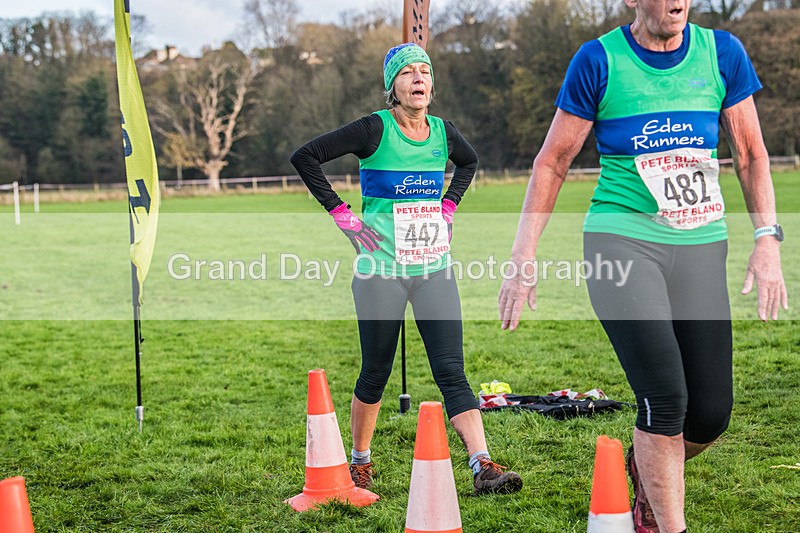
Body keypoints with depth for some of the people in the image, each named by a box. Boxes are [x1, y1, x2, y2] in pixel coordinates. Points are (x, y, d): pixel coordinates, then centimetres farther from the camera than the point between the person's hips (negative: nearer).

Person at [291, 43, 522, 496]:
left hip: (435, 270, 3)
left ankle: (484, 467, -10)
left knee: (452, 370, -4)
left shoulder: (443, 132, 6)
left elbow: (470, 160, 30)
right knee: (376, 372, 8)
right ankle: (361, 463, 27)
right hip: (381, 270, -3)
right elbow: (305, 157, -7)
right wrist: (340, 213, -9)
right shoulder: (375, 130, -8)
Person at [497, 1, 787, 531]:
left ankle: (645, 470, 33)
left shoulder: (722, 53, 6)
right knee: (666, 397, -16)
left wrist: (767, 239, 1)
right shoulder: (599, 60, -2)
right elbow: (552, 163, 3)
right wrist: (524, 260, -1)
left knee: (711, 414, 0)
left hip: (700, 248, 4)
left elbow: (752, 155, 13)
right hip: (621, 240, -3)